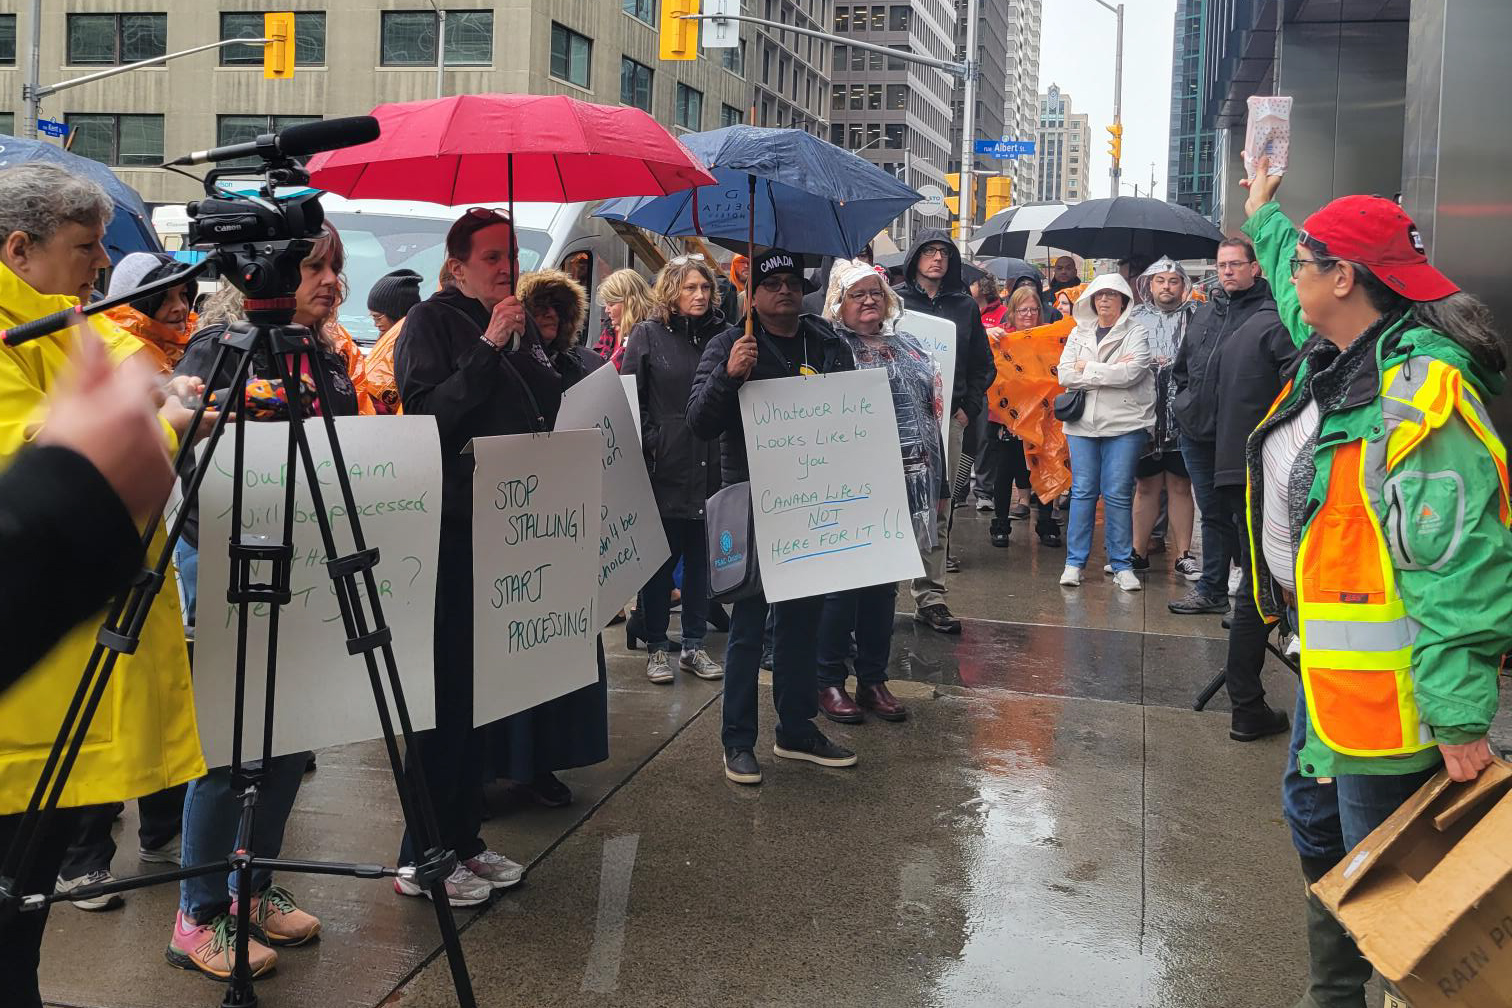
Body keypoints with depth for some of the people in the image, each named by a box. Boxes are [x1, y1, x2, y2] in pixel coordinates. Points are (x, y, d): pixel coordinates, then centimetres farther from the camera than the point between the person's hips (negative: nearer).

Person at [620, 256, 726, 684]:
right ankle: (656, 647, 15)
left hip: (710, 466, 3)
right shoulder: (647, 335, 0)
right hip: (665, 467, -3)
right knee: (661, 556, 4)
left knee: (702, 556, 9)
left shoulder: (720, 334, 7)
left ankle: (694, 644, 20)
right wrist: (648, 446, -9)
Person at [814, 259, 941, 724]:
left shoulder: (909, 349, 16)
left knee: (884, 583, 12)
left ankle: (873, 681, 23)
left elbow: (933, 410, 20)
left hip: (905, 483, 6)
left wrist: (933, 480, 17)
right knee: (841, 582, -1)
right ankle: (829, 681, 12)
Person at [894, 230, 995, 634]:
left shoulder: (965, 306, 14)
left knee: (939, 509, 2)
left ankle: (930, 597, 5)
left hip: (949, 418, 3)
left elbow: (982, 364, 18)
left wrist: (968, 408, 7)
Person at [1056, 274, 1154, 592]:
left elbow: (1131, 372, -14)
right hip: (1083, 423, 3)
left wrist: (1088, 369, -6)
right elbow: (1065, 375, 0)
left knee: (1118, 494, -2)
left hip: (1125, 424, -3)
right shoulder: (1079, 333, 13)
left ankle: (1122, 565, 6)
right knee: (1083, 491, 3)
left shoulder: (1136, 333, 2)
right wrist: (1111, 371, -8)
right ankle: (1074, 562, 8)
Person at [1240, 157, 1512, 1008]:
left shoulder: (1418, 394, -25)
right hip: (1323, 650, 11)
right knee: (1316, 821, 23)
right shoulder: (1334, 357, 5)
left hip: (1382, 673, -10)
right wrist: (1265, 219, 48)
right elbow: (1292, 284, 31)